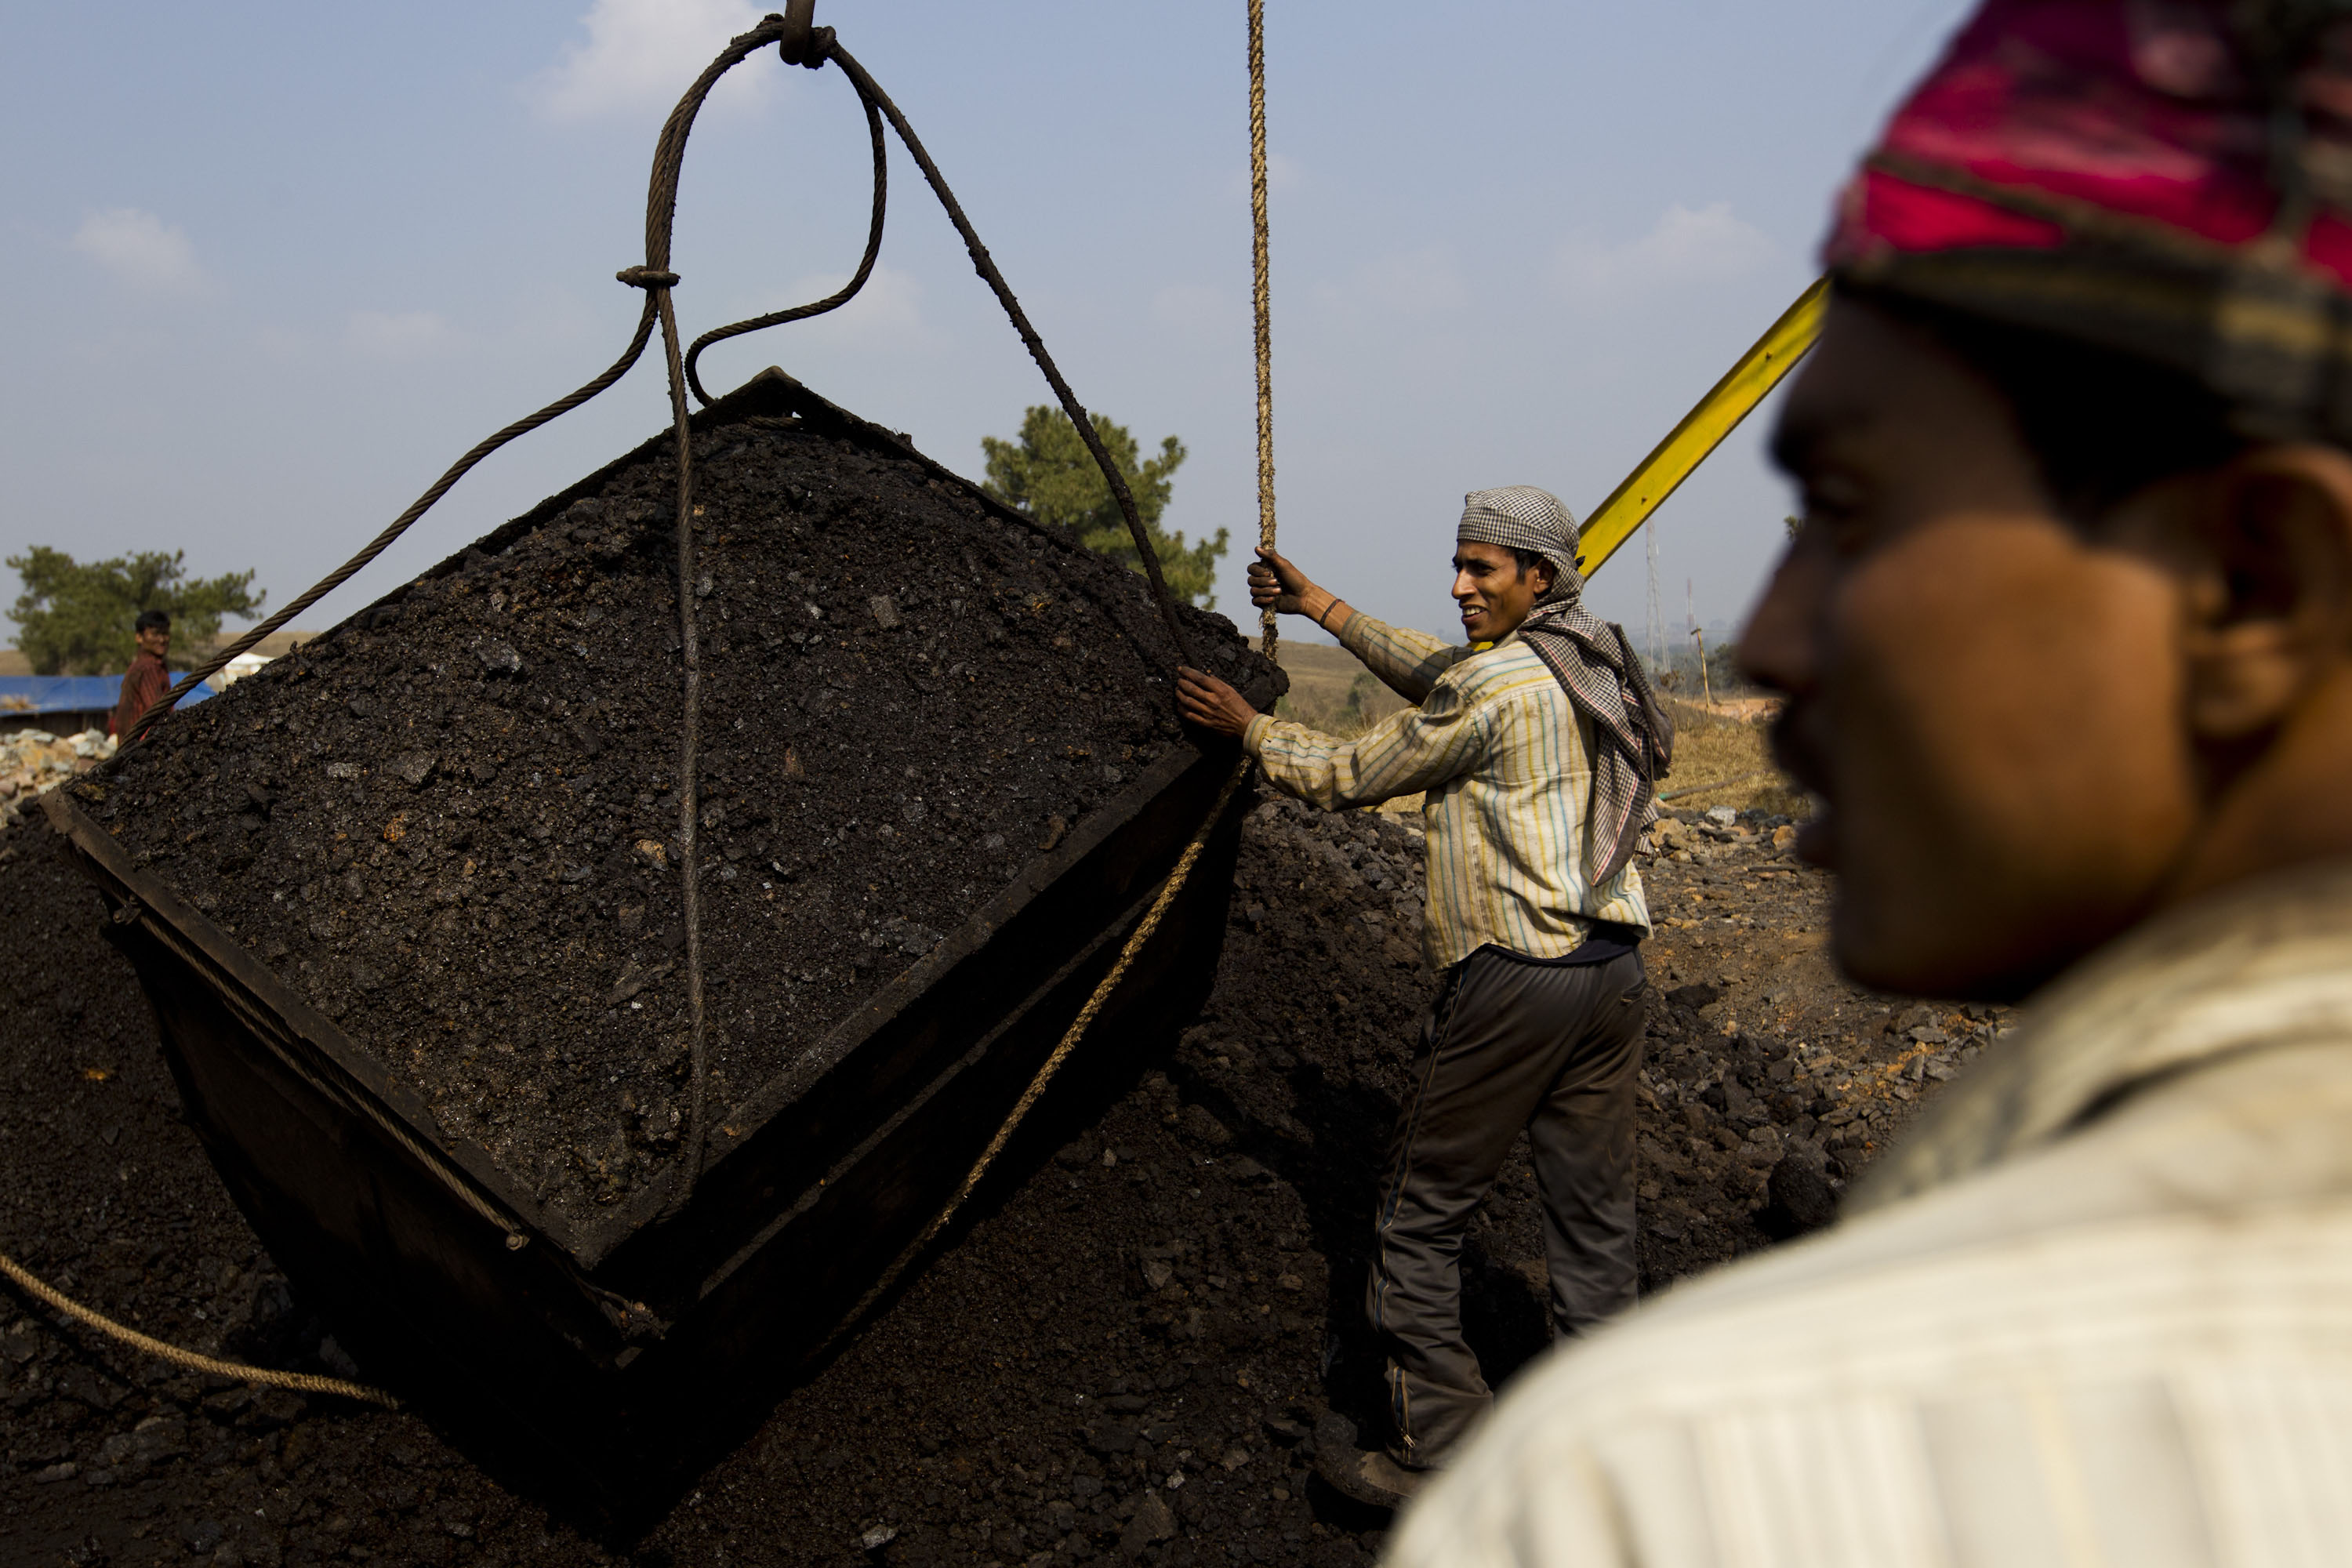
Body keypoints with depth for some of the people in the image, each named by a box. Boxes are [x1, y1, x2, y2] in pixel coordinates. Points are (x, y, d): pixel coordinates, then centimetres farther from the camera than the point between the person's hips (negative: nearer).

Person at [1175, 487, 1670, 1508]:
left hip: (1513, 976, -8)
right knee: (1594, 1217, 12)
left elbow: (1350, 776, -4)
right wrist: (1322, 609, 29)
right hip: (1612, 968, 9)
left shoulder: (1494, 686, -12)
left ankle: (1436, 1452, 8)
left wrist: (1245, 726, 10)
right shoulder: (1595, 666, 14)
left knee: (1420, 1215, 3)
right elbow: (1434, 675, 25)